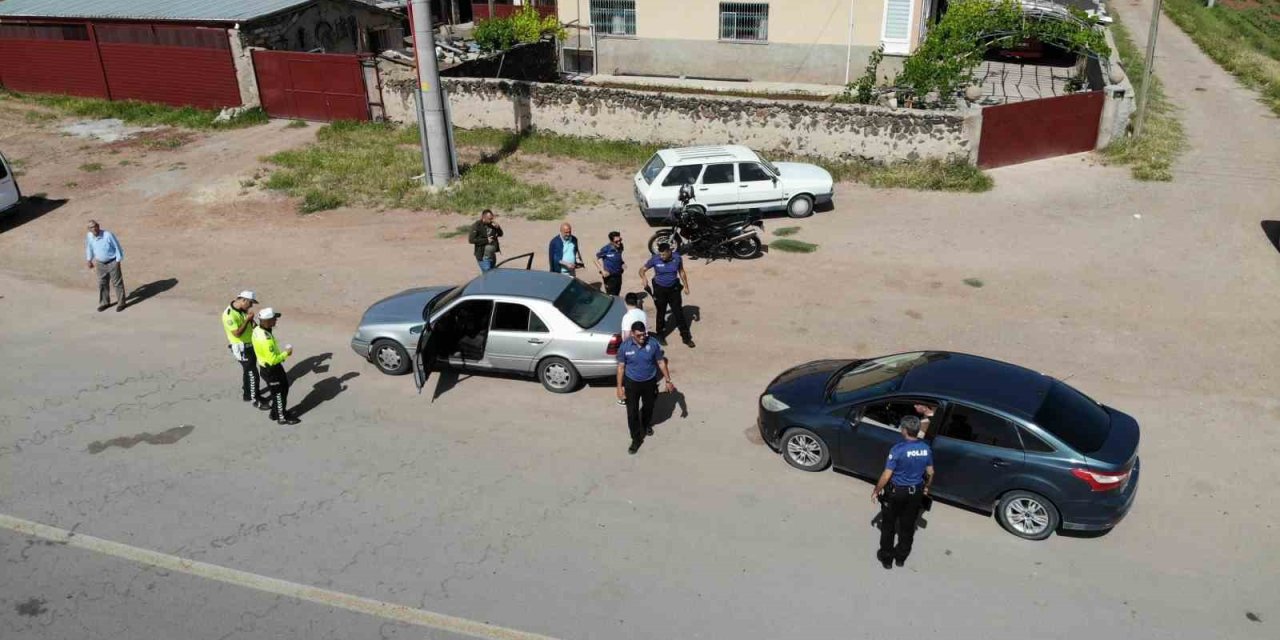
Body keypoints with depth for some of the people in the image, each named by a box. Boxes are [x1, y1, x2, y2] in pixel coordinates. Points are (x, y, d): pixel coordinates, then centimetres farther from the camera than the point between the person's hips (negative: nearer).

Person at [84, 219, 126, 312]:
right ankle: (104, 302, 28)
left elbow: (117, 247, -14)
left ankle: (121, 303, 15)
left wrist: (118, 261, -12)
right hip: (100, 263, 5)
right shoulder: (89, 236, -8)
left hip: (112, 262, -5)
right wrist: (89, 260, 17)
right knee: (102, 284, 13)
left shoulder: (108, 235, -23)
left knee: (117, 283, 4)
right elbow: (89, 248, 11)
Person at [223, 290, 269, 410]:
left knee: (248, 371, 21)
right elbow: (237, 333, -28)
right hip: (241, 348, -9)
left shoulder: (243, 309, 0)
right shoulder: (229, 314, -27)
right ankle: (256, 400, 7)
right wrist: (247, 319, -25)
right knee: (252, 374, -4)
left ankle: (248, 394, 37)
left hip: (250, 344, 9)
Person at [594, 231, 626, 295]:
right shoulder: (606, 249, -19)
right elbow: (596, 259, -9)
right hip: (609, 277, -6)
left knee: (617, 295, 17)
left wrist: (622, 263, -2)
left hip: (618, 275, 6)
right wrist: (602, 271, -17)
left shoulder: (620, 247, -1)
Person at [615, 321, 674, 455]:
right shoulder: (624, 347, -18)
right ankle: (636, 439, 20)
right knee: (632, 412, 2)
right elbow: (621, 367, -9)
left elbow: (661, 362, -5)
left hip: (650, 382, 1)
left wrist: (668, 380, -1)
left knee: (648, 407, 23)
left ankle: (646, 425, 55)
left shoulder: (653, 344, -18)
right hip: (632, 383, -1)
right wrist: (619, 387, -8)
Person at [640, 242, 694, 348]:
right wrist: (644, 278, -29)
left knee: (679, 313, 4)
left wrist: (686, 286, 6)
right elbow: (642, 270, -8)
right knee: (661, 313, 12)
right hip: (660, 289, -1)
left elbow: (681, 272, 4)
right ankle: (660, 335, 32)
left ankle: (686, 337, 13)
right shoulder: (655, 260, -17)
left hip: (674, 289, 1)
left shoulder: (677, 258, -12)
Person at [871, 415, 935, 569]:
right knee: (908, 526, 20)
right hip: (916, 492, 5)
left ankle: (886, 557, 25)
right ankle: (901, 556, 35)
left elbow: (886, 475, -21)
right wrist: (926, 487, 23)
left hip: (896, 492, -4)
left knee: (888, 525, 14)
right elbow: (930, 472, 4)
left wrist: (876, 491, -7)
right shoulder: (926, 449, -9)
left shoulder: (898, 449, -25)